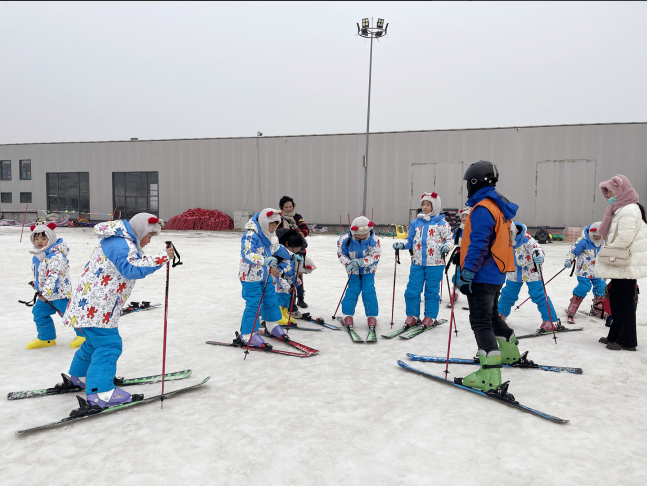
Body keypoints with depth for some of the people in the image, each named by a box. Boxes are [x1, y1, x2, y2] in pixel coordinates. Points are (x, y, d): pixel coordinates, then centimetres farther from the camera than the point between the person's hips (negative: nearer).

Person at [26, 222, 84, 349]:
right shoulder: (36, 256, 7)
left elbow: (54, 276, -30)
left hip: (59, 292, -9)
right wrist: (37, 287, 23)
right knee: (39, 313, 13)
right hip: (44, 293, 10)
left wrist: (46, 293, -32)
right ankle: (46, 338, 28)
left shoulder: (56, 256, -24)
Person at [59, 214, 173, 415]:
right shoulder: (121, 244, -20)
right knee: (108, 344, -15)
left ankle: (80, 376, 45)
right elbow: (132, 269, -32)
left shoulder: (118, 240, 15)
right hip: (95, 306, -11)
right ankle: (100, 393, -18)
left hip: (90, 303, 11)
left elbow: (130, 267, 19)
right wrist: (162, 257, -31)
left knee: (96, 340, 25)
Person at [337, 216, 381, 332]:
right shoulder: (345, 240, -17)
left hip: (368, 270, 0)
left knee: (369, 291, -9)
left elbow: (375, 256, -18)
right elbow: (341, 254, -6)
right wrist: (348, 264, -25)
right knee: (352, 291, -9)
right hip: (354, 271, 0)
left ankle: (372, 316, 3)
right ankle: (347, 315, 3)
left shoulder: (373, 240, -18)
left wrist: (361, 262, -31)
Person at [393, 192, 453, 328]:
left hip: (435, 263, -3)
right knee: (412, 290, 0)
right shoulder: (415, 223, 12)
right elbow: (410, 241, 17)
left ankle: (430, 317, 17)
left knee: (431, 291, 4)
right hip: (417, 262, 3)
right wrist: (402, 245, -2)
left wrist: (446, 247, -20)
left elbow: (448, 239, 1)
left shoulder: (442, 223, 1)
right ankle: (412, 316, 14)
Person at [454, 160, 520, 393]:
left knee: (481, 322, -10)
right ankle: (510, 354, 42)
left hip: (482, 276, -10)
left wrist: (466, 274, -24)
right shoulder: (500, 207, 14)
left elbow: (478, 245, -24)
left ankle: (489, 377, -13)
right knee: (492, 315, 26)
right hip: (496, 274, 10)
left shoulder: (482, 208, -17)